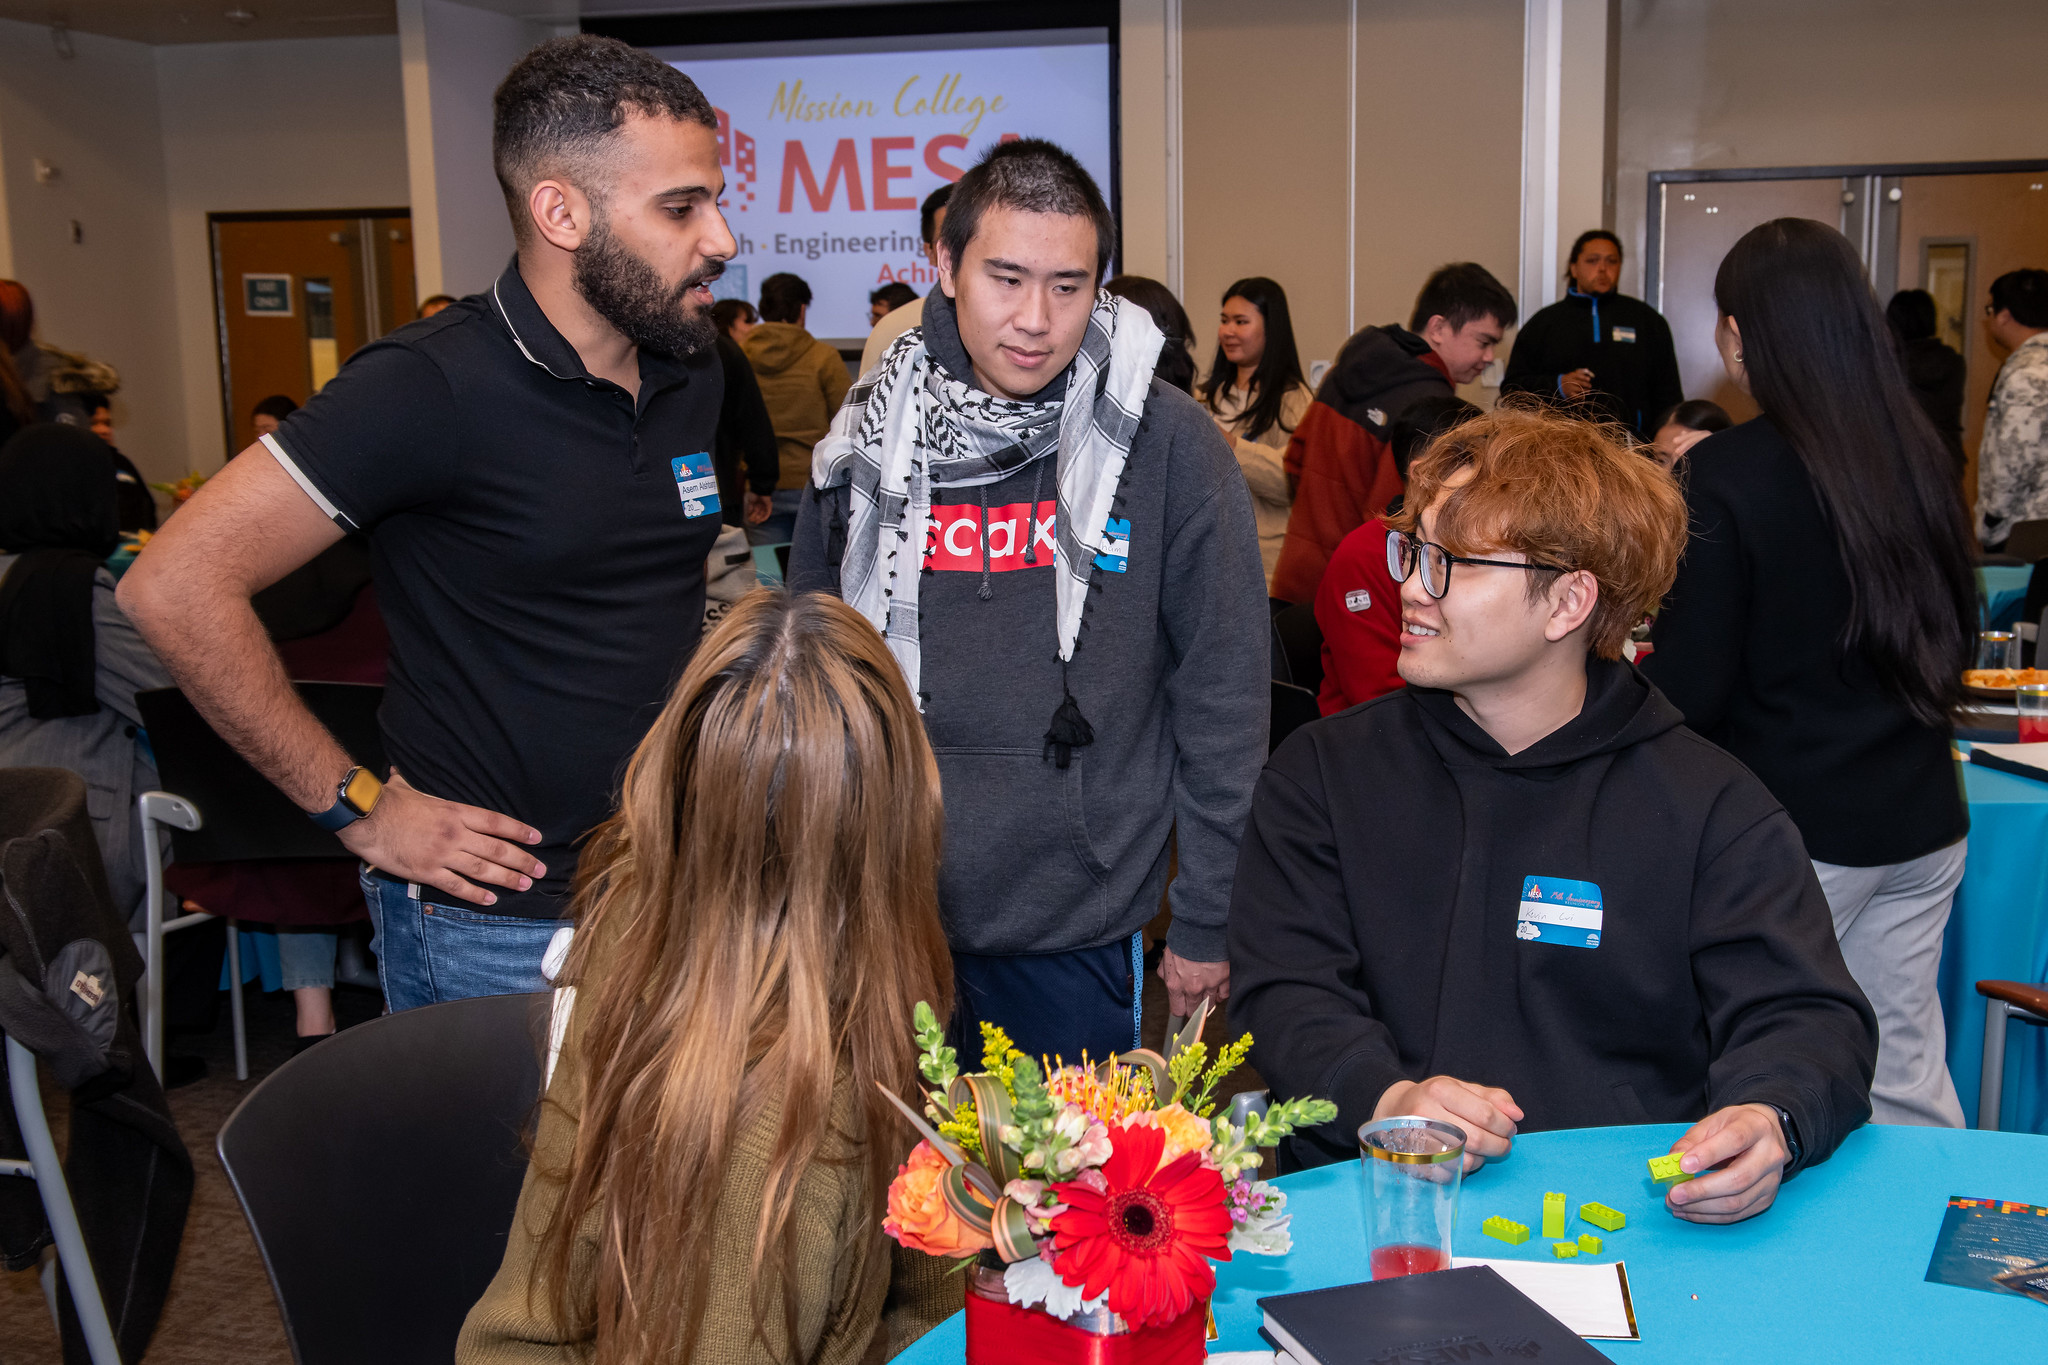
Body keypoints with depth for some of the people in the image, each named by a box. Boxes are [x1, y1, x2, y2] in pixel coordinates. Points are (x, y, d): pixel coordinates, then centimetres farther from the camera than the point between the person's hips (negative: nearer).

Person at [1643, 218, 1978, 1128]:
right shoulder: (1921, 456, 3)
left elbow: (1686, 694, -14)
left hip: (1797, 835, -6)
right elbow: (1954, 633, 17)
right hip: (1922, 821, 6)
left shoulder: (1725, 479, -15)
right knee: (1905, 1076, 16)